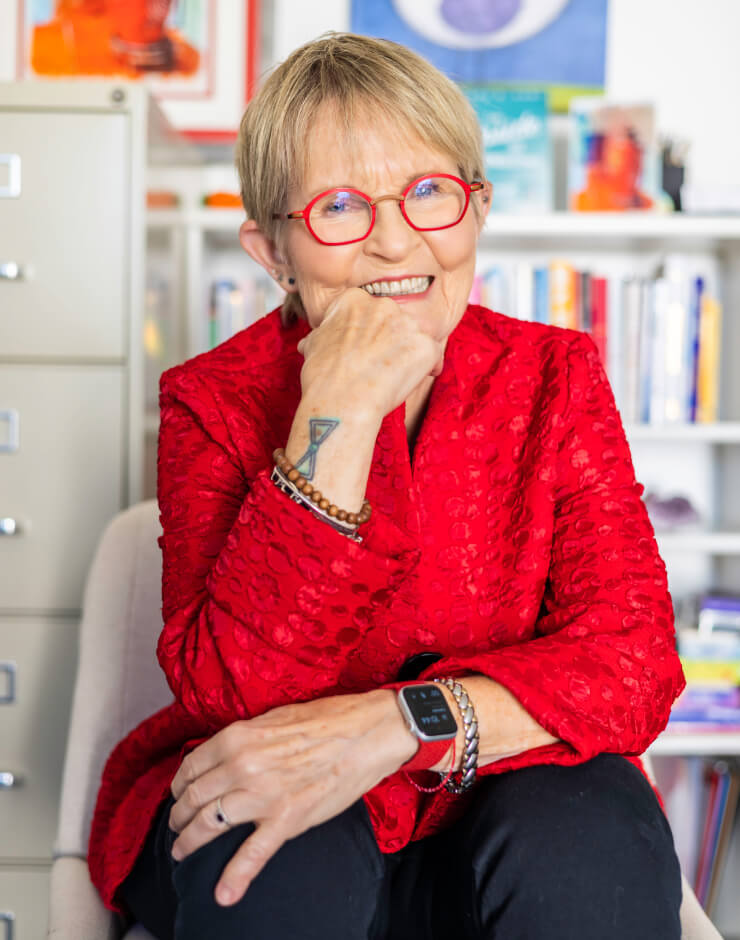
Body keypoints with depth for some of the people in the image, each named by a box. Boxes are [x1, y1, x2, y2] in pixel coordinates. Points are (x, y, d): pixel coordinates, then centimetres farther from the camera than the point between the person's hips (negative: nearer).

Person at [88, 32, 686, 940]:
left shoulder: (555, 378, -3)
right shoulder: (214, 401, -7)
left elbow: (634, 658, -14)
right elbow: (229, 694, -21)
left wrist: (394, 725, -30)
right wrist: (336, 419, -28)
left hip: (488, 812, 1)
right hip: (271, 826, -1)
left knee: (593, 830, -31)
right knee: (283, 858, -34)